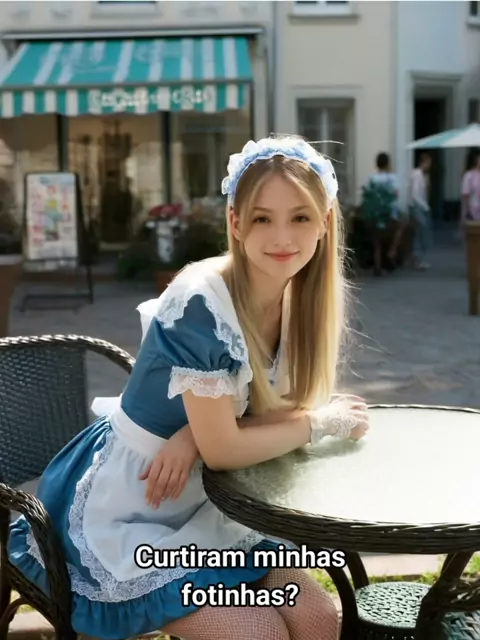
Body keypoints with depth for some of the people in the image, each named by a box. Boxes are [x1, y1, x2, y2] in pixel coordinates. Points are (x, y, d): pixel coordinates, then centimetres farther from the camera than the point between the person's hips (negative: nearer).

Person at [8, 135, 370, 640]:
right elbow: (222, 449, -24)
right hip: (121, 513, -7)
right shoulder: (202, 303, -28)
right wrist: (323, 421, -12)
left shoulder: (300, 296, -5)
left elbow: (286, 409, -2)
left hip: (200, 504, 7)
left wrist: (200, 431, -20)